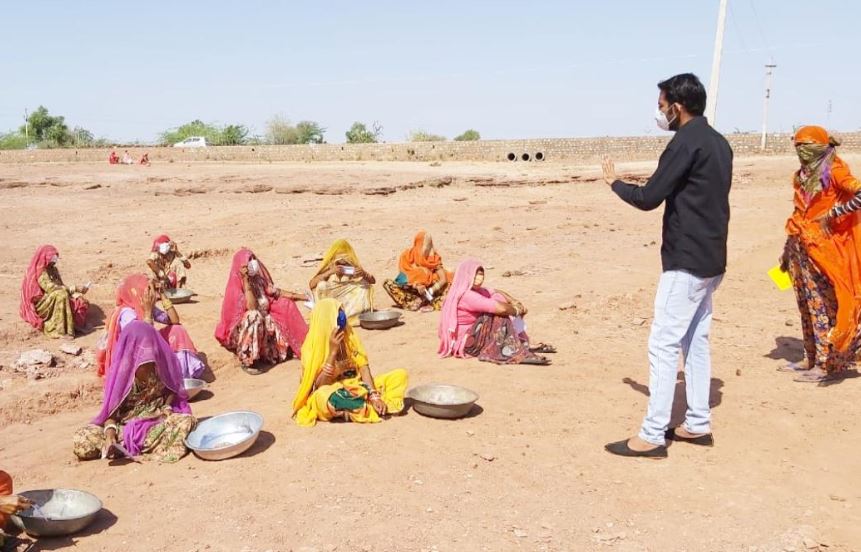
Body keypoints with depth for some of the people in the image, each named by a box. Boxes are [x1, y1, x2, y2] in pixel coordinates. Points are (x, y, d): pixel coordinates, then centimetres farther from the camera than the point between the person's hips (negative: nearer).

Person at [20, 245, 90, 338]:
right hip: (39, 305, -8)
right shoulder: (40, 271, -17)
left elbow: (61, 286, 6)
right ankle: (61, 331, -33)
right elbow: (51, 288, -27)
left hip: (54, 300, 8)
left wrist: (76, 289, -13)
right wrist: (74, 289, -26)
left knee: (79, 299, -10)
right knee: (61, 295, -33)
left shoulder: (53, 270, 9)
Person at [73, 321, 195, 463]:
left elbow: (173, 390, 8)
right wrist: (110, 433, -25)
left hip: (158, 422, 0)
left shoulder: (163, 361, -10)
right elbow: (111, 409, -8)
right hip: (124, 426, 0)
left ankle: (123, 445, -28)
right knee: (80, 442, -24)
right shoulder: (121, 370, -12)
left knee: (187, 420, -31)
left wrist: (167, 408, -11)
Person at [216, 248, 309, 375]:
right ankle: (246, 361, -29)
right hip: (241, 327, -8)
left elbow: (274, 292, 10)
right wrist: (246, 281, -31)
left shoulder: (259, 278, 0)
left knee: (286, 304, 6)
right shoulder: (236, 285, -20)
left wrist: (299, 296, 6)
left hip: (263, 321, 8)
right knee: (254, 317, -38)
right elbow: (252, 307, -30)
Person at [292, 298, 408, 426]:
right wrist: (333, 351, -27)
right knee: (322, 396, -41)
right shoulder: (312, 347, -14)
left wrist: (374, 396, -20)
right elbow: (319, 386, -20)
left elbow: (363, 368, -6)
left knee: (401, 375, -10)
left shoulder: (349, 336, -2)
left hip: (359, 388, 5)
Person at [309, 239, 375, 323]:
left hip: (350, 303, 2)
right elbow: (311, 285, -18)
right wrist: (330, 272, -28)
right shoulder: (329, 267, -8)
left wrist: (364, 274, -28)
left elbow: (373, 281, -6)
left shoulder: (353, 267, -5)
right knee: (321, 285, -26)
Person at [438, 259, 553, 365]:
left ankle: (522, 345, 2)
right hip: (463, 342, -10)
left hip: (471, 334, 10)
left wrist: (514, 302, 1)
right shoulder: (467, 295, -25)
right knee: (500, 313, -19)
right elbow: (500, 308, -30)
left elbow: (497, 292, 18)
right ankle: (511, 351, -18)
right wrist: (516, 310, -10)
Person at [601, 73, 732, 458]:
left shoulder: (686, 142, -15)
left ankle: (652, 436, -3)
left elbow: (649, 198, -15)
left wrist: (614, 183, 1)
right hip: (710, 259, 10)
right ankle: (697, 425, 22)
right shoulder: (718, 142, 14)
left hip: (686, 261, -10)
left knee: (664, 345, -6)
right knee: (696, 342, 15)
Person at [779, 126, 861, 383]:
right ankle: (811, 359, 21)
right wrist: (787, 251, 19)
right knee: (807, 306, 11)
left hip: (824, 250, -8)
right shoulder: (803, 175, 14)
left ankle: (828, 364, 2)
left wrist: (834, 213, -19)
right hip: (801, 249, 8)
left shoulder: (833, 171, -8)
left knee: (824, 306, -4)